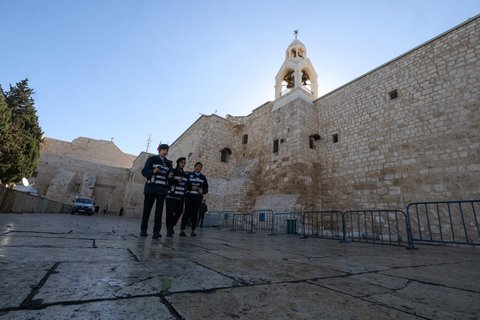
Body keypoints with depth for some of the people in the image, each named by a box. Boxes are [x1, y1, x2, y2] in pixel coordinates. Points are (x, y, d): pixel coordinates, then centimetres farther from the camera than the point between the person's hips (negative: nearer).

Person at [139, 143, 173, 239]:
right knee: (147, 208, 4)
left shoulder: (168, 163, 14)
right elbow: (144, 171, -2)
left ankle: (156, 232, -5)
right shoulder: (152, 159, 4)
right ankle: (143, 230, 17)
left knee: (159, 210, -4)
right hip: (151, 187, -2)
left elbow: (170, 175, 16)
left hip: (162, 189, 2)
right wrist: (153, 171, -21)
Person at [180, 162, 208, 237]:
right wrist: (191, 187, -14)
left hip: (198, 197, 2)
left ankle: (193, 231, 8)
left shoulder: (203, 177, 13)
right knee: (187, 212, -7)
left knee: (195, 213, 3)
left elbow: (206, 188, 10)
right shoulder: (189, 175, 7)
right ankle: (182, 230, -3)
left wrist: (202, 191, -11)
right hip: (189, 196, -2)